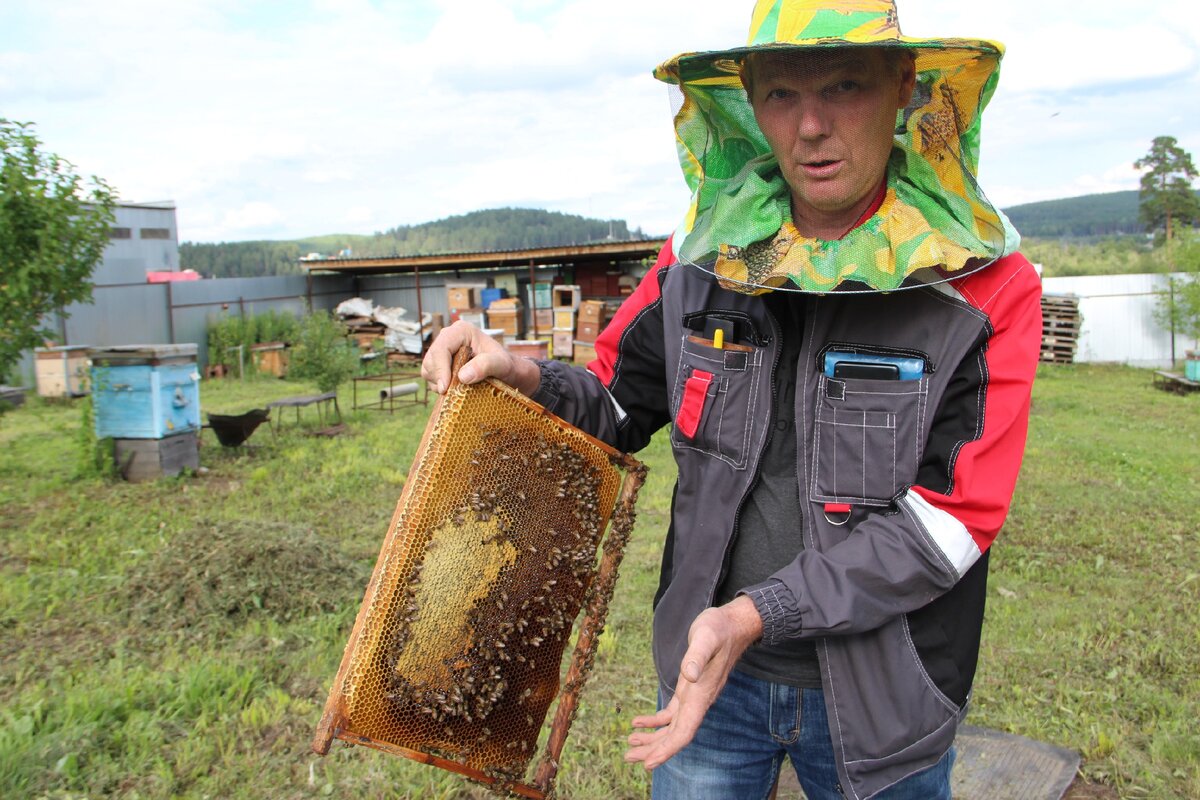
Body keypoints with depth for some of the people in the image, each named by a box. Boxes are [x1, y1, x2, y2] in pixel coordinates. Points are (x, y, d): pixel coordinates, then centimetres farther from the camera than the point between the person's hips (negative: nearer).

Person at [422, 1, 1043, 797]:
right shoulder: (702, 254, -5)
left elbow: (951, 520, -19)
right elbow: (620, 406, 5)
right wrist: (528, 378, -16)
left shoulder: (989, 285, -15)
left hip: (880, 697, -1)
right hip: (708, 665, 2)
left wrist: (758, 612, -26)